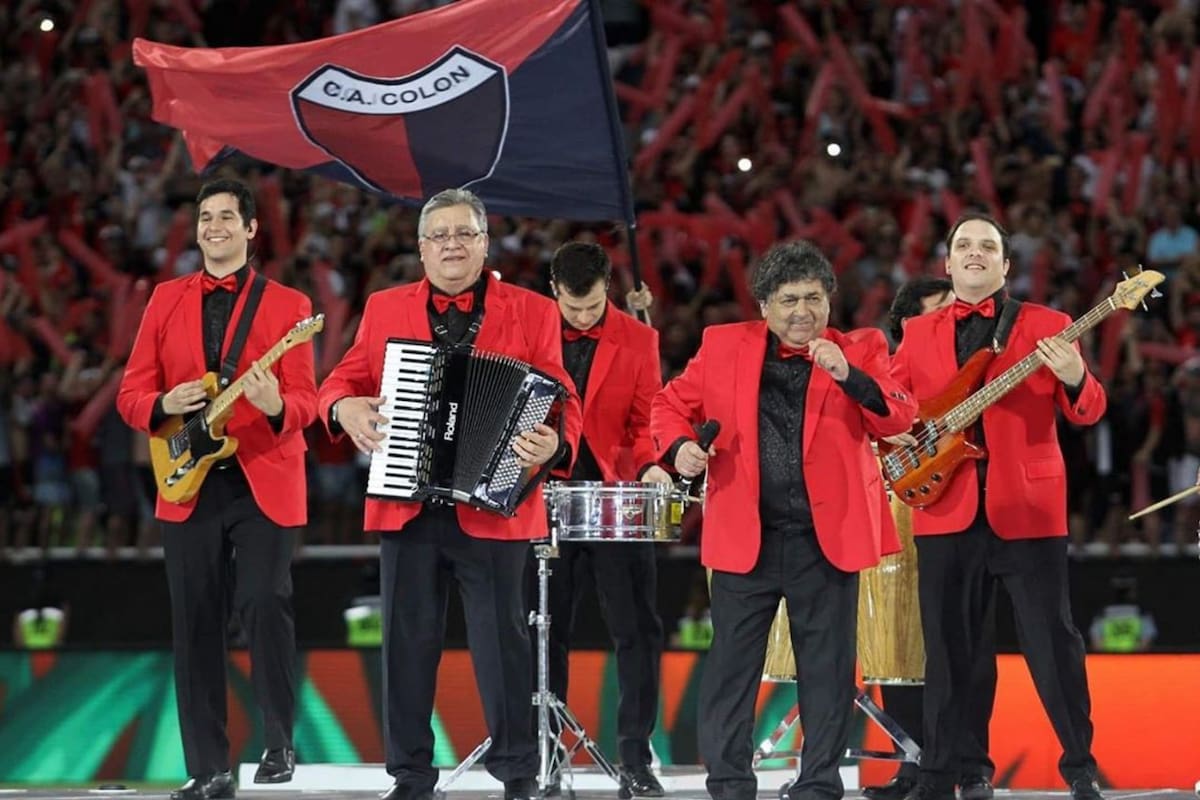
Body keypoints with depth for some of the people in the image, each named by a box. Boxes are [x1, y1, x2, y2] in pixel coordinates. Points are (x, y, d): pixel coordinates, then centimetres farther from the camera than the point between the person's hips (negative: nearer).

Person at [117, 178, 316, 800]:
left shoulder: (287, 305, 3)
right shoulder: (166, 300, 11)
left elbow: (304, 401, -3)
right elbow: (131, 394, 9)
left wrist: (276, 406, -26)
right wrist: (166, 406, -12)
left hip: (264, 485, -3)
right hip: (190, 485, 3)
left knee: (266, 605, -15)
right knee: (195, 625, 3)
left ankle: (280, 746, 3)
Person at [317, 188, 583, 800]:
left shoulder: (531, 313, 4)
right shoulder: (385, 309, 12)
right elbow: (343, 379, 13)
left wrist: (554, 442, -21)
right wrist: (345, 408, -9)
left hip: (493, 508, -2)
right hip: (406, 506, 2)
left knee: (502, 637, 0)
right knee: (407, 639, 5)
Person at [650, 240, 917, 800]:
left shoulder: (860, 349, 4)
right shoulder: (725, 345, 6)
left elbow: (898, 419, -8)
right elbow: (671, 404, 12)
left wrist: (846, 373, -22)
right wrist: (679, 446, -8)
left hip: (828, 536, -1)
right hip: (745, 534, 1)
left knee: (827, 668, 3)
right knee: (732, 665, 3)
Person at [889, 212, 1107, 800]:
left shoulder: (1047, 326, 5)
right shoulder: (919, 333, 13)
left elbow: (1086, 413, 0)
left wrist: (1075, 379, -23)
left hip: (1026, 506, -2)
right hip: (947, 508, 2)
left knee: (1052, 642, -2)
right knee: (947, 649, 5)